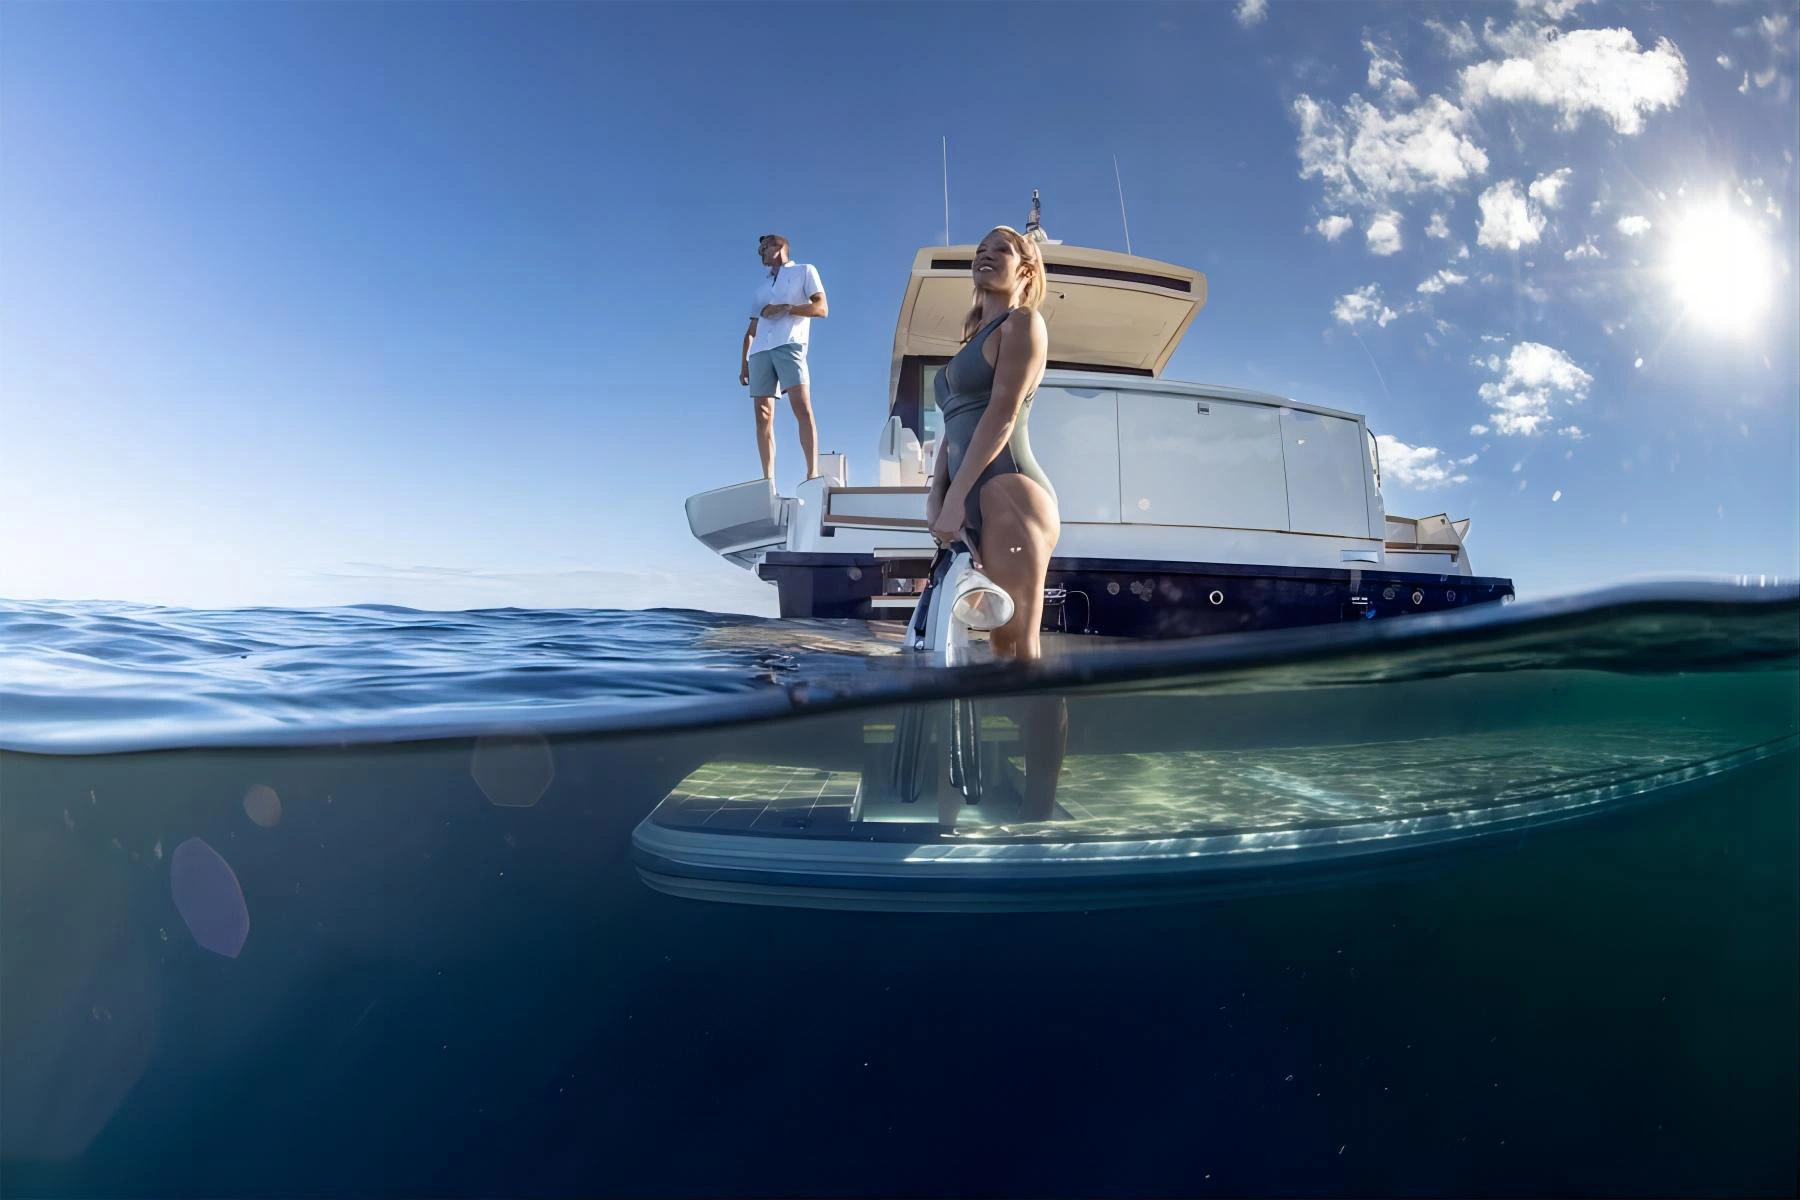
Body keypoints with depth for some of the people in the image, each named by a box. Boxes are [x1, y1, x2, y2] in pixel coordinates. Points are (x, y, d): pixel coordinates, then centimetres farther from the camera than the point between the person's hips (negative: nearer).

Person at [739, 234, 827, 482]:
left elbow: (822, 308, 2)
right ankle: (768, 480, -10)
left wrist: (785, 308, -6)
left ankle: (813, 474, -27)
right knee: (763, 415, -6)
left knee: (802, 407, -20)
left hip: (789, 345, -5)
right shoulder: (761, 285, 30)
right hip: (760, 351, 5)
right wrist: (743, 362, 15)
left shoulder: (804, 271, 16)